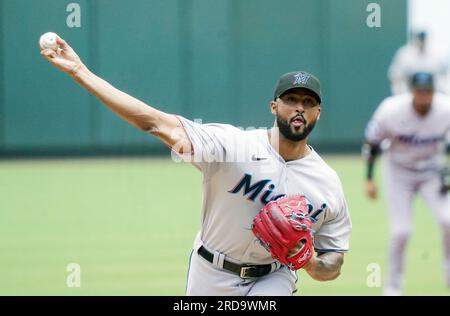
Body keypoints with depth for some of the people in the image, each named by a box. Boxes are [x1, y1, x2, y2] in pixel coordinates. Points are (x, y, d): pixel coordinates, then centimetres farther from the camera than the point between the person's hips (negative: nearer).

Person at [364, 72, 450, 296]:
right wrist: (369, 179, -8)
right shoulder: (391, 111, -24)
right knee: (400, 232, -8)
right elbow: (372, 141, -8)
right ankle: (393, 286, 11)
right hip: (398, 174, -1)